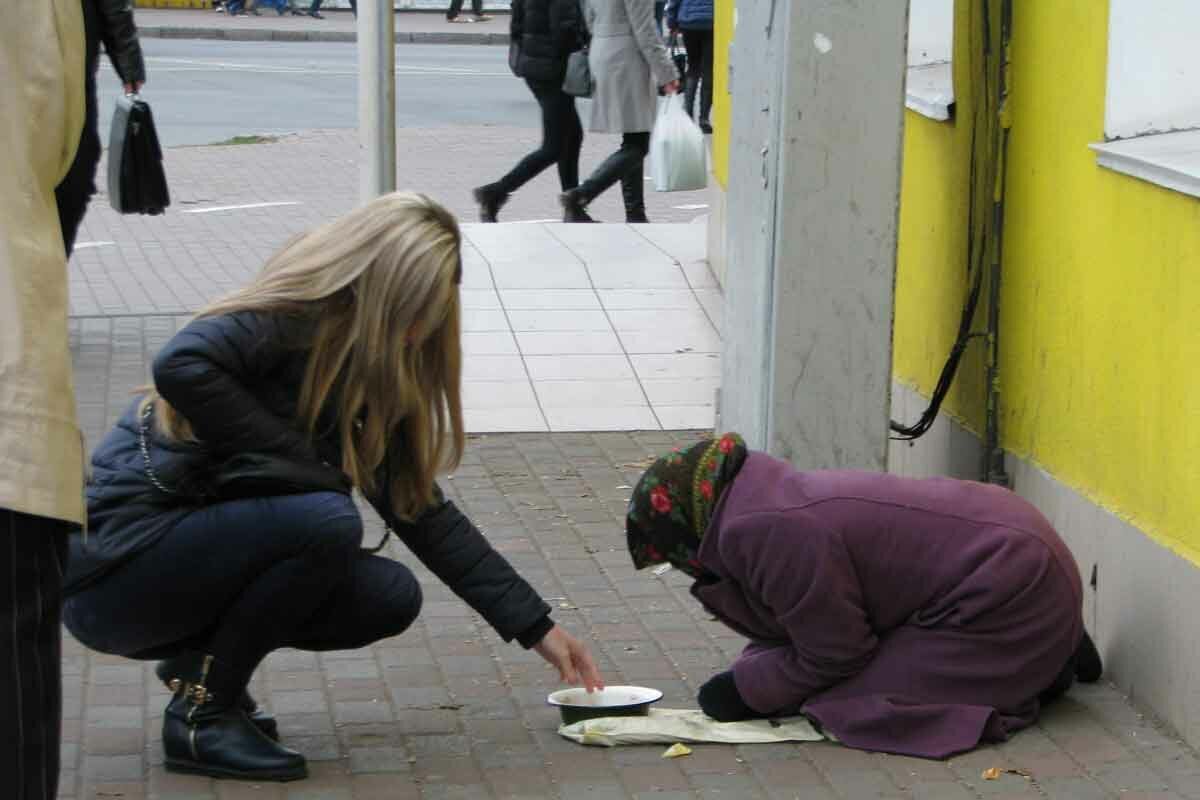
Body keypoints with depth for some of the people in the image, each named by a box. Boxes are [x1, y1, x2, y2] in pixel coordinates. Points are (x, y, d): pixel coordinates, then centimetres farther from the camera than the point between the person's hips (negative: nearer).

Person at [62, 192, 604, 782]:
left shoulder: (371, 383, 10)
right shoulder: (284, 321, -14)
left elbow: (424, 513, 11)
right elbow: (180, 366, -34)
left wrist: (535, 626, 7)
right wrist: (299, 464, -24)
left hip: (198, 548, 8)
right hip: (116, 560, -8)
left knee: (392, 597, -5)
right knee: (328, 523, -27)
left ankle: (199, 658, 9)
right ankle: (201, 713, -12)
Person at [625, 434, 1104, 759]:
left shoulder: (767, 534, -23)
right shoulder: (775, 498, 9)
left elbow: (832, 656, -16)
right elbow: (817, 626, 14)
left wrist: (745, 691, -5)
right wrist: (748, 674, 0)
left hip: (1008, 591, -11)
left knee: (856, 701, -14)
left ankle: (1046, 668, -2)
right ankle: (1043, 659, 22)